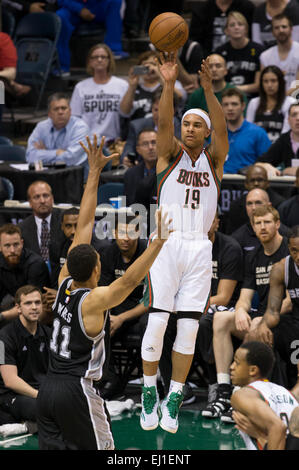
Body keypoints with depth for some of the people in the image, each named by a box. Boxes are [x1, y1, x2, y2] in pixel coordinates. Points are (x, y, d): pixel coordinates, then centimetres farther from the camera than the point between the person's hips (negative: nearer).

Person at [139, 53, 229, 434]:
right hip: (167, 243, -2)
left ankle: (174, 398, 6)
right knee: (157, 320, -9)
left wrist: (208, 90, -25)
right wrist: (169, 84, -28)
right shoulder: (170, 154, 8)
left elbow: (222, 130, -9)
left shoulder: (213, 159, 10)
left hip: (199, 248, 2)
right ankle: (149, 391, 5)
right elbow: (163, 123, -12)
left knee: (188, 326, -1)